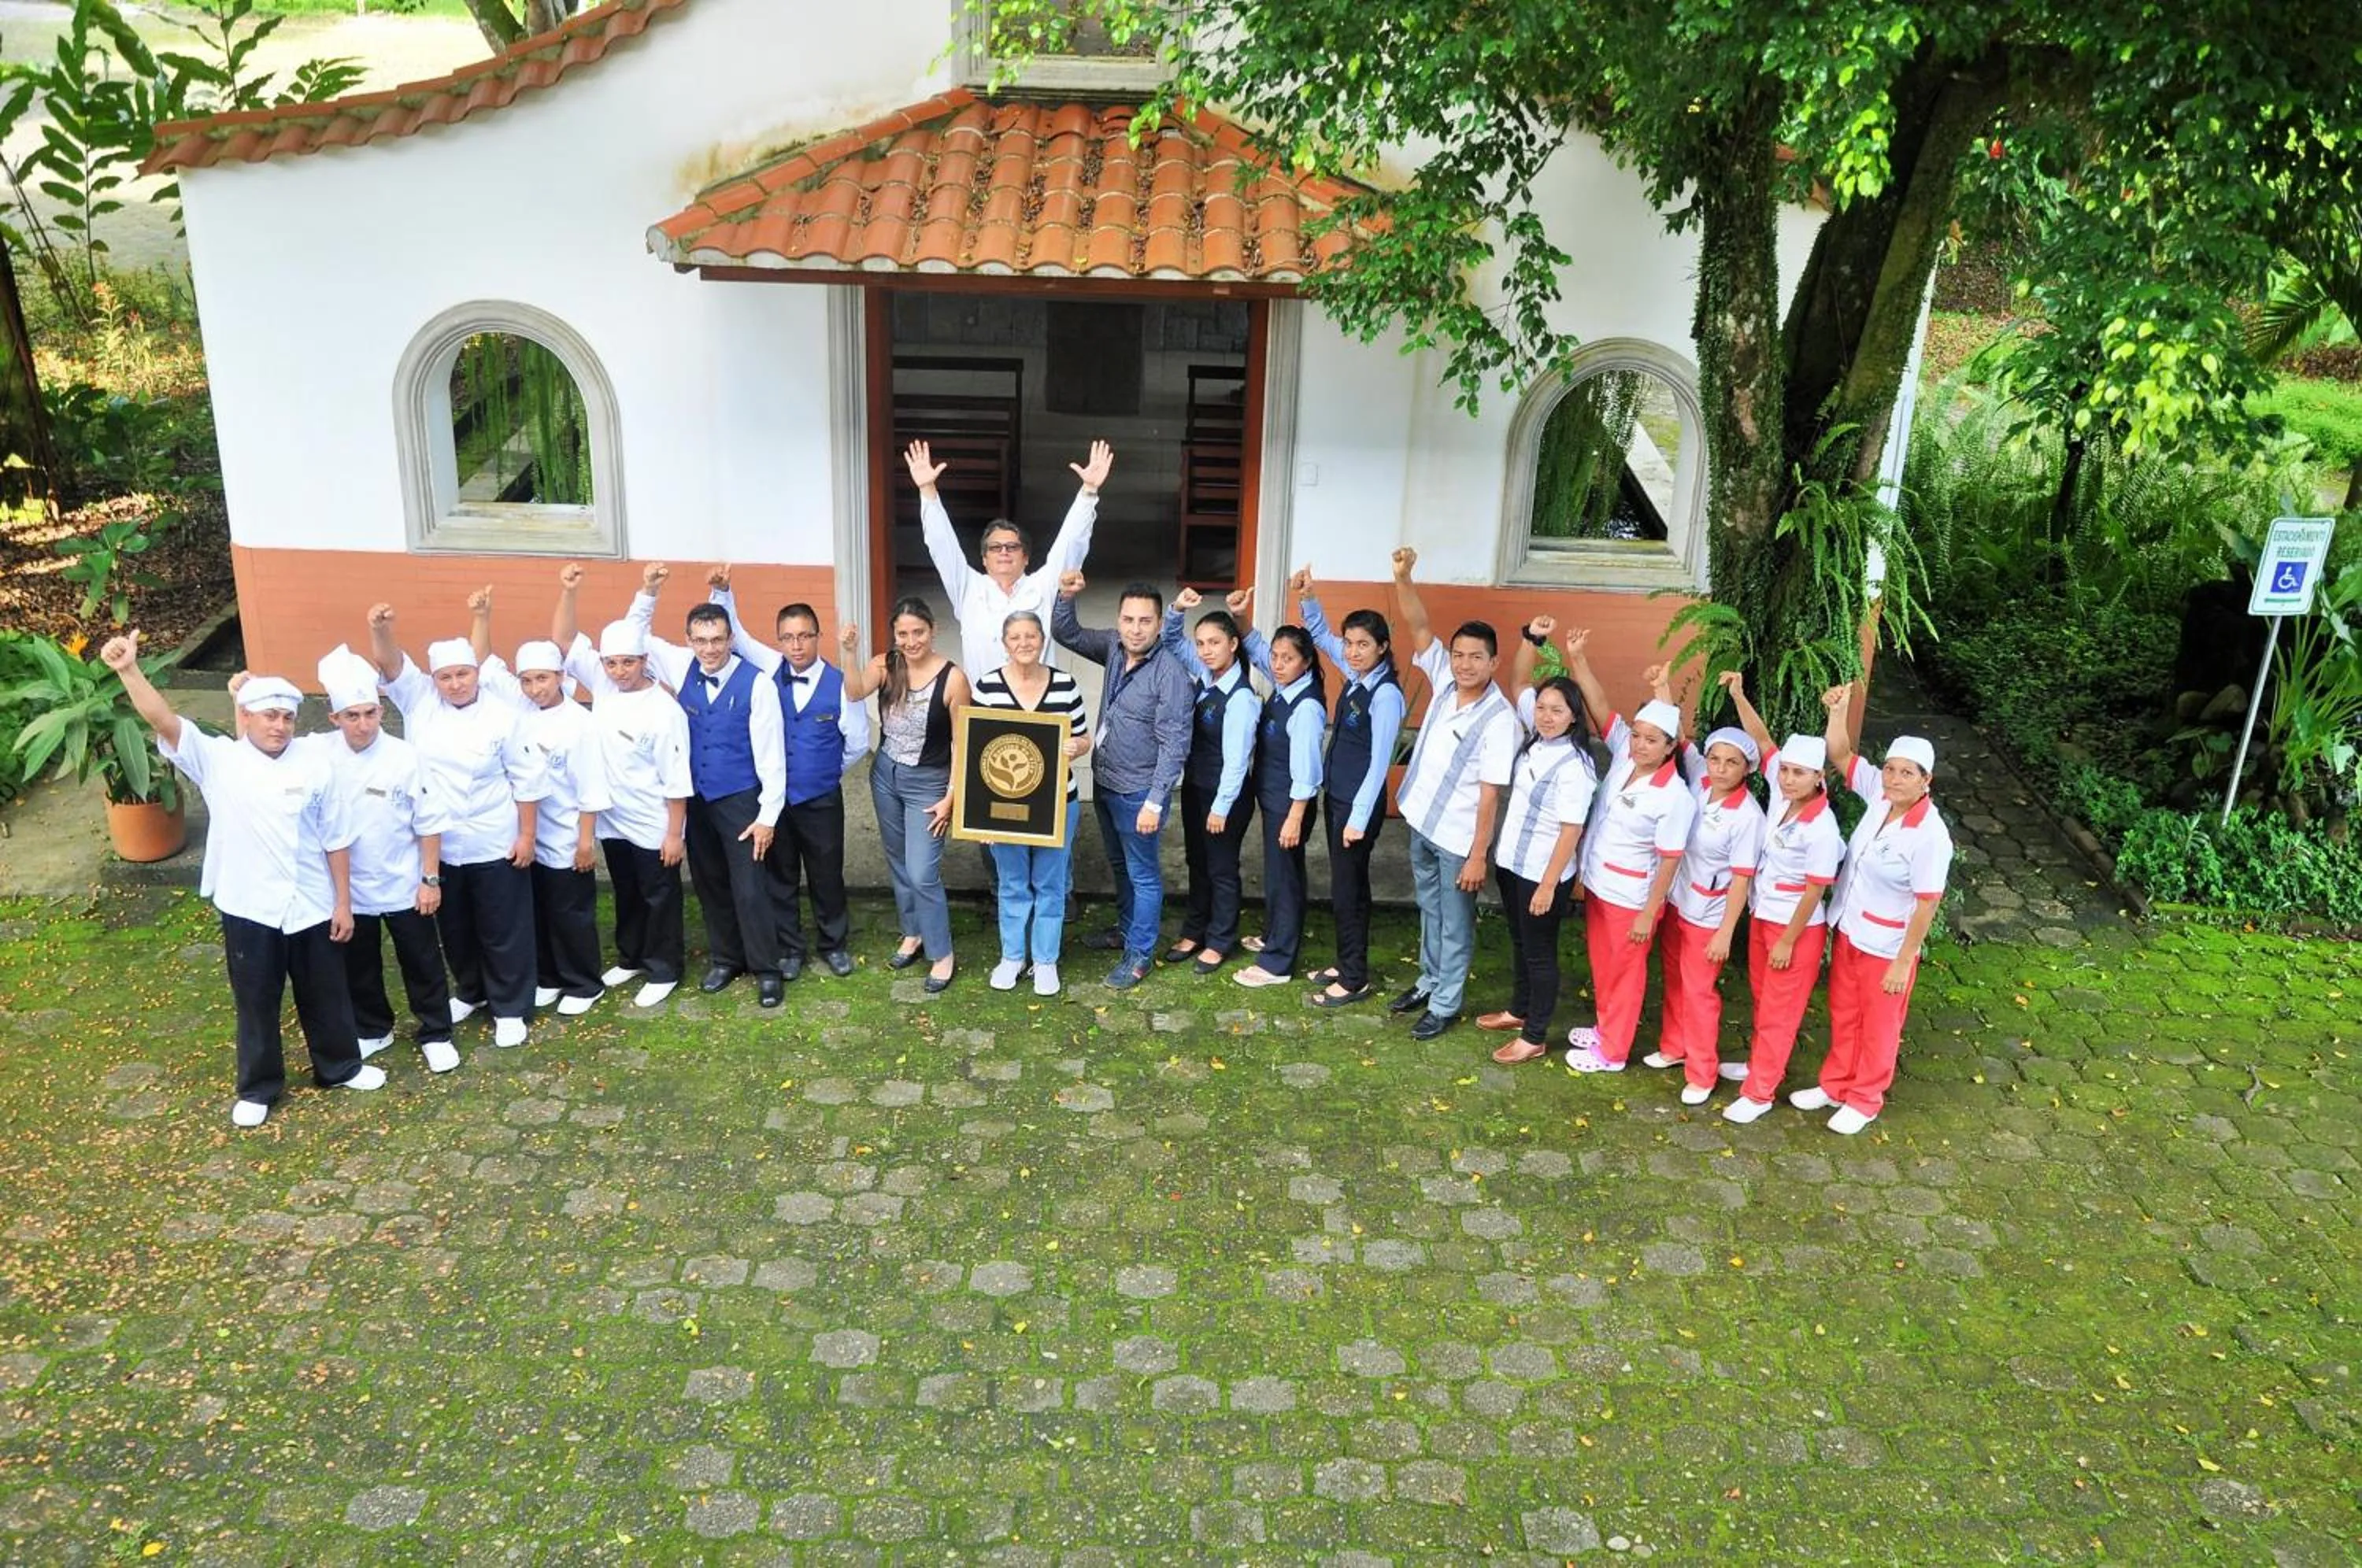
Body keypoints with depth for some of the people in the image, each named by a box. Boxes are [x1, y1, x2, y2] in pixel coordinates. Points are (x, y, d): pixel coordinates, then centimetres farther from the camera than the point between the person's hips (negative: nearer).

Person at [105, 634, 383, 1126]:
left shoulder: (314, 766, -5)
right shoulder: (218, 759, -6)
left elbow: (337, 840, -1)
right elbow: (163, 721, -21)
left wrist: (344, 902, -1)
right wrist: (129, 671, -37)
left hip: (312, 908, 1)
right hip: (249, 909, -1)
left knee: (325, 996, 16)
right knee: (256, 1002, 13)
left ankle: (340, 1067, 37)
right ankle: (258, 1088, 31)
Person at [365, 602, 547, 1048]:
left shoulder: (501, 717, -9)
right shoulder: (419, 702, 0)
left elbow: (527, 781, -6)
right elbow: (391, 666, -14)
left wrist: (527, 835, -8)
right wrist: (381, 628, -34)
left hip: (494, 846, -4)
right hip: (438, 846, 4)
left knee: (502, 930, 6)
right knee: (454, 928, 19)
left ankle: (510, 1007, 20)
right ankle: (469, 991, 40)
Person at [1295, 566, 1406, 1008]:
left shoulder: (1386, 694, -20)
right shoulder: (1356, 675, 3)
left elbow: (1380, 761, -21)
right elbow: (1321, 635, 17)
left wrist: (1359, 818, -19)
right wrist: (1306, 599, -2)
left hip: (1360, 802, -8)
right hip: (1337, 795, 8)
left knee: (1346, 889, 0)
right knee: (1349, 884, 18)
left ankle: (1356, 980, 12)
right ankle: (1347, 963, 30)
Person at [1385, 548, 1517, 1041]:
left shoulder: (1499, 719, -22)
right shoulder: (1445, 680, -5)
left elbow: (1490, 794, -20)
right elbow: (1418, 626, -11)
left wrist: (1478, 856, -18)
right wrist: (1403, 576, -28)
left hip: (1457, 837, -6)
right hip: (1422, 823, 7)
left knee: (1455, 924, 10)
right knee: (1429, 912, 23)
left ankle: (1445, 1004, 24)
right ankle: (1429, 981, 41)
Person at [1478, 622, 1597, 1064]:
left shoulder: (1574, 766, -23)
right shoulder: (1535, 739, -1)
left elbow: (1571, 830, -22)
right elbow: (1520, 682, 9)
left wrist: (1548, 884, -21)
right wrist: (1532, 638, -6)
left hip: (1542, 873, -8)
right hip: (1511, 862, 8)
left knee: (1539, 952, 6)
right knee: (1519, 942, 24)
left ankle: (1535, 1038, 19)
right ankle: (1519, 1010, 43)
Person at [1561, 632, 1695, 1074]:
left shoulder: (1675, 798, -23)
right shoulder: (1623, 753, -7)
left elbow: (1669, 862, -18)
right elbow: (1599, 706, -11)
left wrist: (1648, 914, -16)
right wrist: (1576, 659, -23)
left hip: (1631, 897, -7)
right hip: (1596, 883, 7)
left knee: (1624, 972, 11)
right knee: (1601, 964, 23)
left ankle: (1612, 1051, 27)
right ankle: (1606, 1028, 42)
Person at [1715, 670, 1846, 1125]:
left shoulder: (1822, 828, -27)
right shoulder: (1782, 794, -9)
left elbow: (1814, 892, -21)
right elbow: (1762, 740, -1)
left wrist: (1788, 942, -15)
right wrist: (1738, 695, -12)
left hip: (1797, 926, -7)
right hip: (1762, 915, 7)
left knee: (1780, 1010, 6)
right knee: (1763, 998, 23)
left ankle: (1759, 1092, 17)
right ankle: (1763, 1064, 43)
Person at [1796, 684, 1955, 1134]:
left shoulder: (1930, 836, -28)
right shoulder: (1879, 794, -11)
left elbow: (1927, 905, -23)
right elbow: (1840, 756, -2)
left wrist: (1903, 962, -18)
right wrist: (1838, 711, -20)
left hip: (1887, 946, -6)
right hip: (1848, 932, 6)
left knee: (1879, 1026, 16)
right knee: (1843, 1015, 23)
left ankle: (1865, 1099, 35)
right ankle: (1836, 1084, 42)